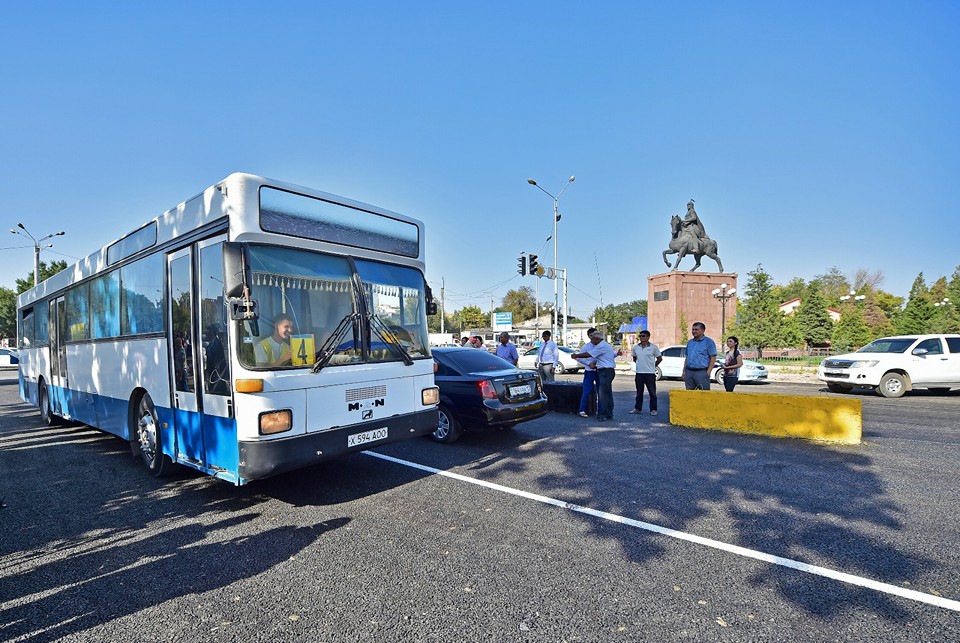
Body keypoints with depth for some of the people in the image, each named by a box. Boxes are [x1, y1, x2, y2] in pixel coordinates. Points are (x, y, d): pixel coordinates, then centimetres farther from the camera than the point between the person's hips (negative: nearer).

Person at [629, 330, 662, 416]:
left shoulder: (653, 347, -5)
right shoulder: (636, 347, 6)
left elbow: (659, 358, 4)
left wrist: (653, 366, 7)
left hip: (650, 373, -4)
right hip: (639, 373, 4)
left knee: (652, 393, 2)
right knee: (639, 392, 11)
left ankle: (653, 409, 11)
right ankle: (638, 408, 20)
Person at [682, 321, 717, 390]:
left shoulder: (708, 342, 0)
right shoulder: (690, 342, 17)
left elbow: (713, 358, -5)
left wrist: (708, 372, -13)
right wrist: (684, 371, 14)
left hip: (702, 372, -6)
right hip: (689, 372, 6)